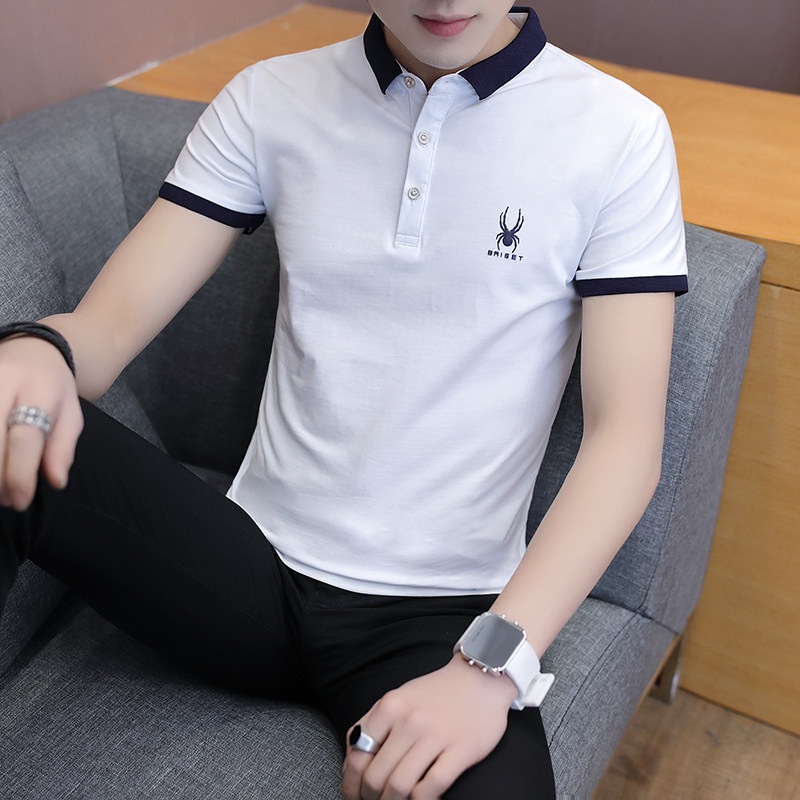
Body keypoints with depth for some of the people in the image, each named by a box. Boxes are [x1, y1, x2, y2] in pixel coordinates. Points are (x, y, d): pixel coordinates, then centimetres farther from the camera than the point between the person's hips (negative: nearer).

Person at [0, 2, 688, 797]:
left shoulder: (616, 133, -4)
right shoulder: (270, 100, 2)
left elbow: (626, 437, -10)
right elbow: (107, 324, -2)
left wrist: (493, 664, -22)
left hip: (440, 613, -1)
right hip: (251, 567, 2)